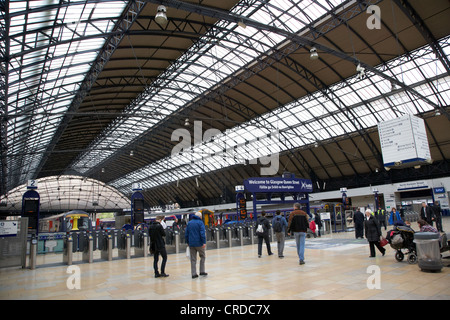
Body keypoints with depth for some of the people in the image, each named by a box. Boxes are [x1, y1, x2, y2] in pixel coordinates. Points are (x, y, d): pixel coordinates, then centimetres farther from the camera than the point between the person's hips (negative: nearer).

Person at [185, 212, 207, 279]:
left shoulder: (189, 223, 11)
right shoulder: (200, 222, -6)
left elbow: (186, 234, 12)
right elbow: (202, 233, -16)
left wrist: (188, 242, 19)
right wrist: (204, 242, -18)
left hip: (191, 244, 4)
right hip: (199, 243, -4)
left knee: (193, 259, 8)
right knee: (202, 256, 13)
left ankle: (193, 274, 8)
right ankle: (202, 271, 11)